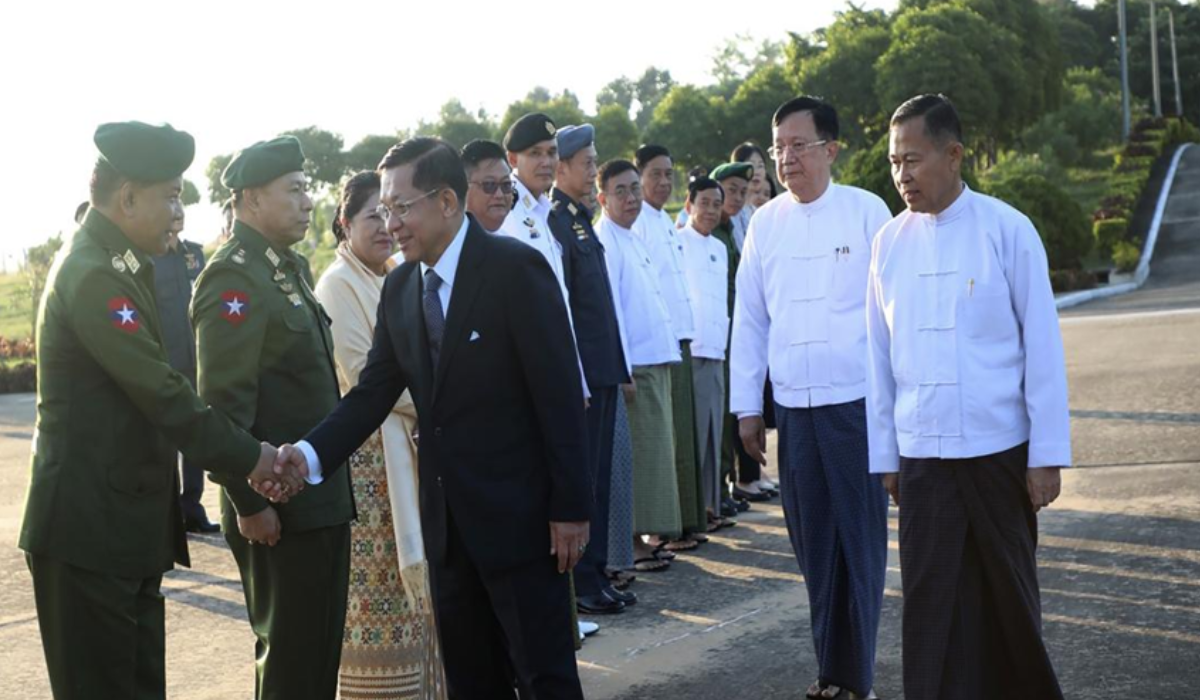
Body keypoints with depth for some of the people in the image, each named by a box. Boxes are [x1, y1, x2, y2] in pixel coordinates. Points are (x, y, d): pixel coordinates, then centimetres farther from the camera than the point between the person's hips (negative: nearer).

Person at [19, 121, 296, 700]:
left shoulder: (115, 265, 13)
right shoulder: (92, 275, -18)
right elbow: (160, 391, -20)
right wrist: (249, 459, -13)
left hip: (125, 524, 10)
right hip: (90, 528, -10)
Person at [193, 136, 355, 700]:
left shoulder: (291, 267, 13)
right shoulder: (233, 277, -15)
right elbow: (224, 401, -20)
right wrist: (248, 502, -20)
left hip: (320, 499, 9)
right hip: (277, 510, -9)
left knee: (320, 648, 17)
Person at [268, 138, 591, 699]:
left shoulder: (515, 268, -13)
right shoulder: (399, 287, 7)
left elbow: (559, 394, -14)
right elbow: (374, 391, 3)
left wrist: (571, 506, -15)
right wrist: (311, 453, -14)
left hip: (517, 511, -6)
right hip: (446, 518, 6)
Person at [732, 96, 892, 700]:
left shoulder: (866, 211, -2)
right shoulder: (765, 223, 7)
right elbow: (749, 318, 11)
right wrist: (747, 407, 9)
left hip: (857, 400, -3)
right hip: (792, 403, 3)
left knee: (860, 537, 2)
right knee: (811, 539, 9)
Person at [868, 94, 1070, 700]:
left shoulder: (1006, 229, -5)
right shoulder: (890, 241, 3)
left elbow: (1041, 343, -4)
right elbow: (880, 354, 7)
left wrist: (1048, 454, -6)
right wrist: (883, 454, 7)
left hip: (1000, 448, -2)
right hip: (921, 455, 2)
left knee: (1008, 591, 12)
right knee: (930, 602, 2)